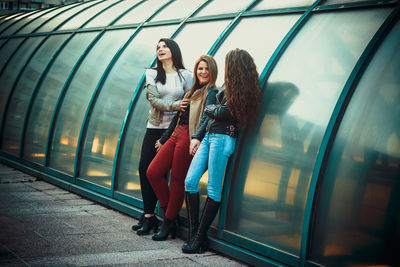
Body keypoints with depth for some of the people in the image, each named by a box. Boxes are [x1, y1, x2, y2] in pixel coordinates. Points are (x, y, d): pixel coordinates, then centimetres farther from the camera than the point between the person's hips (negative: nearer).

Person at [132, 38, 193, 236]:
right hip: (154, 128, 2)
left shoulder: (185, 75, 4)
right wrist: (175, 105, -20)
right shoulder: (152, 73, 7)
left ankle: (149, 216, 6)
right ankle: (149, 215, 7)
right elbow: (153, 99, -6)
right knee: (144, 169, -3)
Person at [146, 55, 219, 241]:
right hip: (175, 135, 8)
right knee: (152, 172, 3)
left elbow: (206, 117, -16)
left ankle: (168, 223, 6)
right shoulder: (192, 92, 23)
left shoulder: (211, 92, -1)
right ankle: (169, 214, 14)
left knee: (177, 180, -4)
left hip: (188, 138, -8)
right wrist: (163, 140, 27)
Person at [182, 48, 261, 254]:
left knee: (213, 189, -5)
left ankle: (200, 238, 1)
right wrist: (197, 137, 15)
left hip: (223, 138, -9)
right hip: (209, 136, 9)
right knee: (190, 181, 1)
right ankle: (193, 233, 6)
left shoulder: (241, 91, -9)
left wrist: (209, 108, 8)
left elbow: (220, 113, -15)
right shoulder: (229, 87, 18)